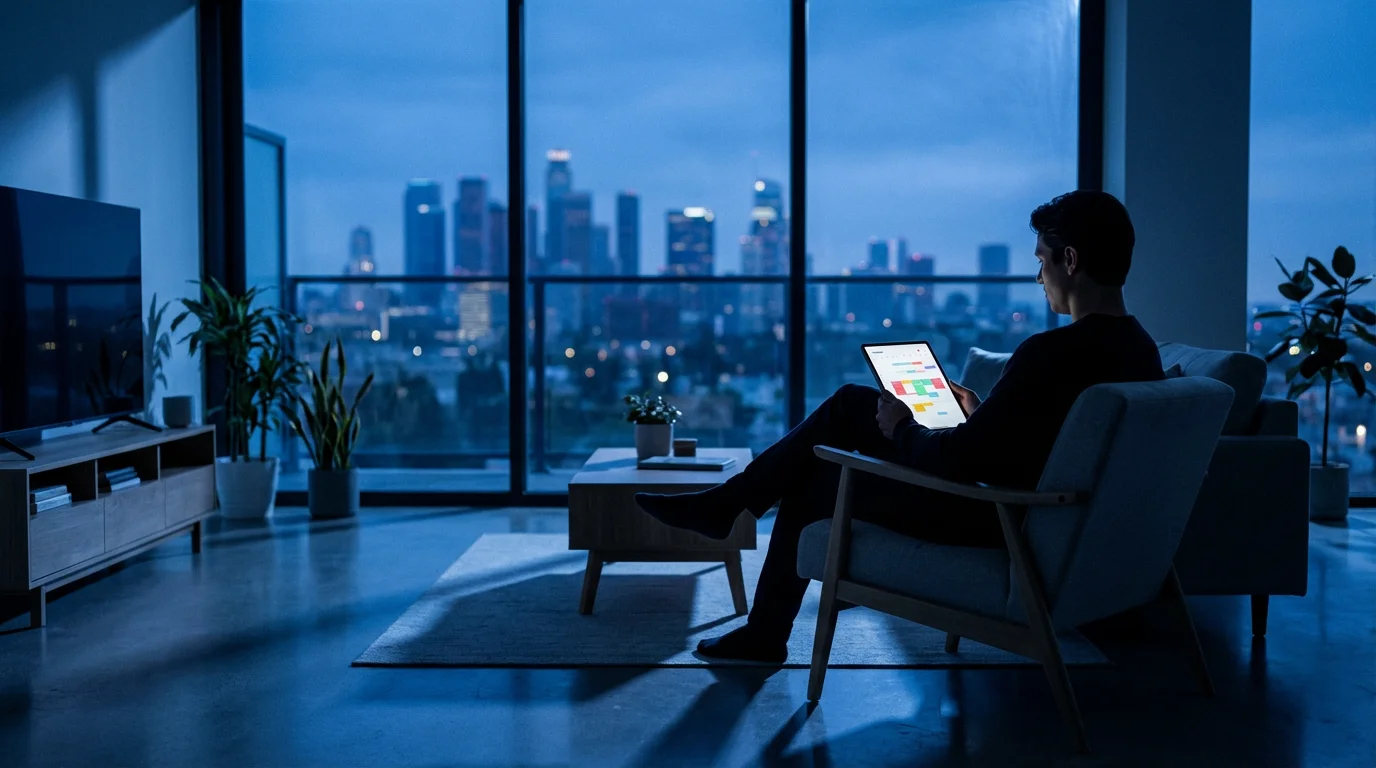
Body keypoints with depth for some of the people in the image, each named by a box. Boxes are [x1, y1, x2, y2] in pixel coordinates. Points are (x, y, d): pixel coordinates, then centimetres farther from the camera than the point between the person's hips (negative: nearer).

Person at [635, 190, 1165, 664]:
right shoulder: (1140, 348, 1)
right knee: (849, 404, 11)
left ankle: (764, 637, 31)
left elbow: (950, 463, -24)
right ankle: (724, 504, 21)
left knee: (815, 479, 11)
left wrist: (901, 430, -5)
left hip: (995, 526, -9)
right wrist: (980, 415, 11)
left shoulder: (1052, 353, -28)